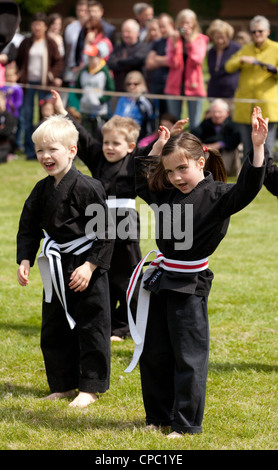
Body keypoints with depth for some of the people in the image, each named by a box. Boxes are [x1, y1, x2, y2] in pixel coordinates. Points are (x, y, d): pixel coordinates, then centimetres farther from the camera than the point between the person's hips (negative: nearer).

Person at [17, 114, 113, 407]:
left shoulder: (87, 188, -17)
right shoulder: (41, 190, 3)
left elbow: (105, 233, -15)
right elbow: (28, 229, 13)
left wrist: (90, 265, -18)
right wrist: (24, 260, 2)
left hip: (85, 268, -7)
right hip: (55, 269, 7)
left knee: (91, 328, 1)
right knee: (54, 329, 13)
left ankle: (90, 387, 12)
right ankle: (63, 385, 25)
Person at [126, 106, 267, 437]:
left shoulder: (216, 195, -12)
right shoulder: (165, 193, 7)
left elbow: (246, 189, -28)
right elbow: (139, 180, 24)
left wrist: (257, 148, -38)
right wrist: (156, 148, 16)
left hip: (190, 285, -7)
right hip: (161, 279, 7)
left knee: (188, 355, 0)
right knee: (153, 353, 13)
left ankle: (186, 423, 10)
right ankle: (158, 416, 26)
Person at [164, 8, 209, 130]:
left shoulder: (200, 39, 4)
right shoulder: (173, 39, 7)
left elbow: (197, 60, -12)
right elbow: (173, 63, -5)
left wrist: (190, 40, -19)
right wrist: (174, 43, -16)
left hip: (193, 85, -2)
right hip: (175, 85, 2)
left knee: (195, 125, -4)